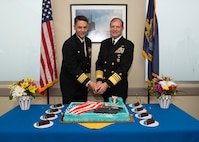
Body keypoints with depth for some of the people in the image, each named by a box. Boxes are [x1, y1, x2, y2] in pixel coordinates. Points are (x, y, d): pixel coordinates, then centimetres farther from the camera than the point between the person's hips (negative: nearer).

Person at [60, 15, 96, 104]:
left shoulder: (88, 41, 5)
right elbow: (72, 67, -23)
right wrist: (88, 82, -26)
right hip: (70, 84, -6)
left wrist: (88, 82, 10)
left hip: (82, 83, 7)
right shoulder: (69, 44, -18)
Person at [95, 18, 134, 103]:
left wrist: (107, 84, -20)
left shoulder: (128, 45, -8)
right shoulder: (104, 43, 9)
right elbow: (99, 63, 7)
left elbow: (124, 68, -15)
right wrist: (99, 80, -8)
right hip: (104, 87, 4)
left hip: (119, 88, -4)